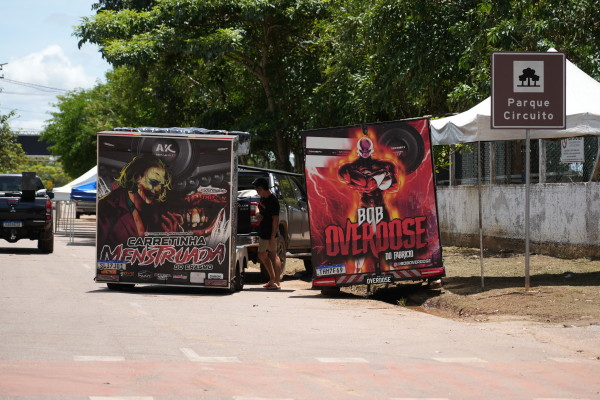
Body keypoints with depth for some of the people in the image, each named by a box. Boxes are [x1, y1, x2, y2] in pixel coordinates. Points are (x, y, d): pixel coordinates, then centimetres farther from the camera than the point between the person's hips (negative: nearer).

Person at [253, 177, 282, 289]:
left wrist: (272, 237, -24)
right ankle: (272, 279, 25)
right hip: (262, 233, 10)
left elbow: (276, 220, -22)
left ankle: (277, 282, -1)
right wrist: (259, 214, 1)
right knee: (262, 255, 16)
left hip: (270, 233, -10)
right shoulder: (263, 198, 7)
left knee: (273, 255, -5)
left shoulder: (273, 201, -21)